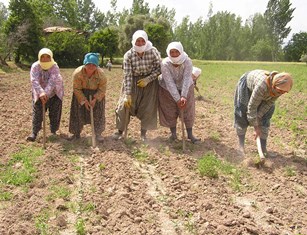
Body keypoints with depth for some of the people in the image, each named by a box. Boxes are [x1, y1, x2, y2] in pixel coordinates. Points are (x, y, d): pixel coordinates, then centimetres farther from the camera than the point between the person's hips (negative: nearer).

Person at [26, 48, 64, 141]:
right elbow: (34, 80, -32)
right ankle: (34, 132, 1)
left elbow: (52, 81, -34)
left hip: (54, 93, 0)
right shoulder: (35, 66, -19)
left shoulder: (55, 67, -21)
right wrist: (41, 93, -48)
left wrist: (46, 93, -48)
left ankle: (53, 131, 19)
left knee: (55, 113, 5)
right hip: (39, 94, 0)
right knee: (37, 113, -4)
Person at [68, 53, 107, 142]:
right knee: (77, 112, 1)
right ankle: (76, 133, 16)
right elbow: (77, 89, -18)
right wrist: (84, 101, -21)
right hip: (81, 93, 0)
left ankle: (98, 133, 12)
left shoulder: (101, 74, -28)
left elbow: (102, 89, -15)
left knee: (98, 113, -3)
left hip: (96, 94, 0)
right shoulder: (77, 73, -29)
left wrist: (95, 99, -25)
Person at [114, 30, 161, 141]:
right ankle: (120, 131, 15)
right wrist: (127, 94, -20)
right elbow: (127, 75, -18)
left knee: (148, 108, 0)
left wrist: (147, 79, -20)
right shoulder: (128, 55, -17)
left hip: (149, 81, 0)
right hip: (133, 82, 0)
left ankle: (143, 133, 17)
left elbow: (159, 68, -7)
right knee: (125, 104, -4)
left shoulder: (153, 51, -16)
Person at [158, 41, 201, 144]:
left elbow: (187, 79, -33)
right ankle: (173, 133, 23)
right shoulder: (165, 64, -29)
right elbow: (169, 83, -32)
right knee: (170, 112, 5)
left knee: (188, 111, 2)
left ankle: (190, 134, 14)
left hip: (185, 88, 1)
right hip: (168, 90, -1)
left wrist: (183, 96, -43)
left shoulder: (187, 61, -26)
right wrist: (178, 99, -35)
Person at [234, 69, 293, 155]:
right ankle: (241, 144, 7)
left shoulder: (280, 87, -29)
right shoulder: (262, 86, -46)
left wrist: (258, 116, -15)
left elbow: (269, 102, -13)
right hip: (246, 85, -5)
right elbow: (252, 107, -35)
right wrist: (256, 126, -27)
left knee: (265, 117, -3)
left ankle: (263, 147, 3)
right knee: (242, 113, -7)